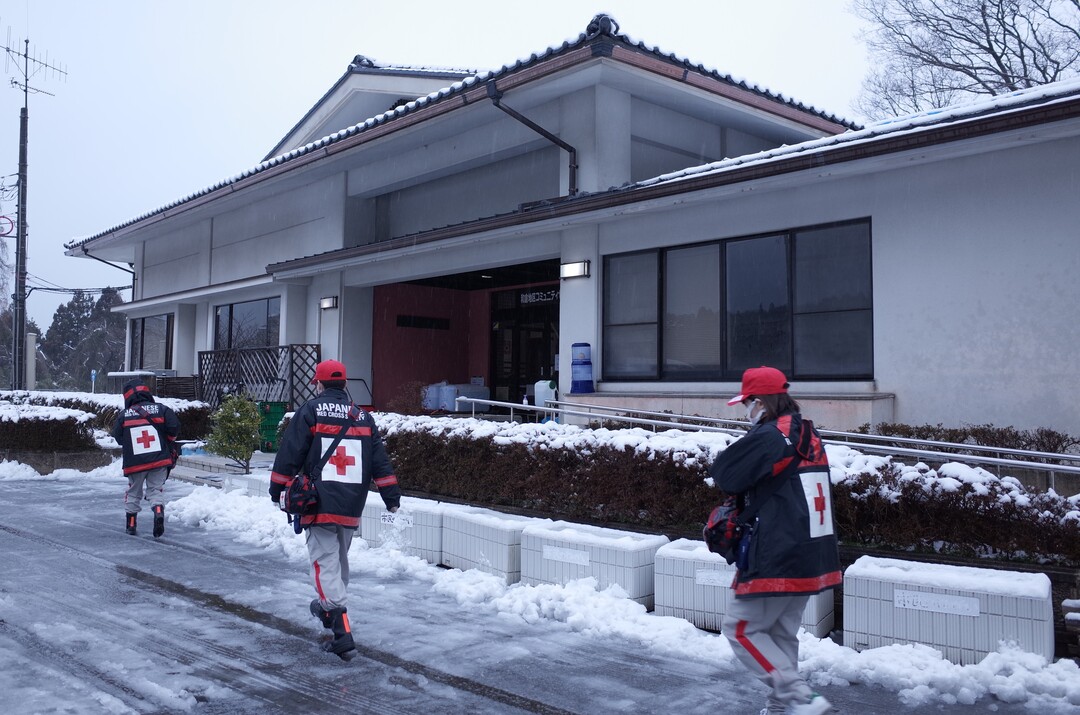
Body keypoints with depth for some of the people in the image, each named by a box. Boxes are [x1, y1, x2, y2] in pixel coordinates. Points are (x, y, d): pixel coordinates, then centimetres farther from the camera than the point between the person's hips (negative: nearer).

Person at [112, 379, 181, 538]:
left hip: (134, 463, 1)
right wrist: (169, 441, 11)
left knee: (133, 492, 19)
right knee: (156, 490, 9)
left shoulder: (123, 416, 0)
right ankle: (159, 512, -15)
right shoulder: (161, 409, -3)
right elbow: (174, 427, -9)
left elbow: (118, 438, 6)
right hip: (159, 459, 0)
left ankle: (131, 524, 24)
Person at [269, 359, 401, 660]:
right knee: (340, 558, 23)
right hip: (352, 506, 5)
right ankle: (328, 607, 44)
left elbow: (290, 452, -5)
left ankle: (343, 635, -14)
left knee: (325, 562, -5)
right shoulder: (363, 416, 11)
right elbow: (379, 460, 9)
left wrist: (277, 486, 6)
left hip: (320, 504, -5)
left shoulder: (311, 410, -3)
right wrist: (391, 495, 12)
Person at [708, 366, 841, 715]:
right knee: (781, 632, 19)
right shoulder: (810, 435, 11)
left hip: (777, 561, -9)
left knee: (741, 629, 2)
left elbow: (722, 474, -10)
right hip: (814, 557, 9)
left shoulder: (767, 437, -17)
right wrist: (747, 500, 10)